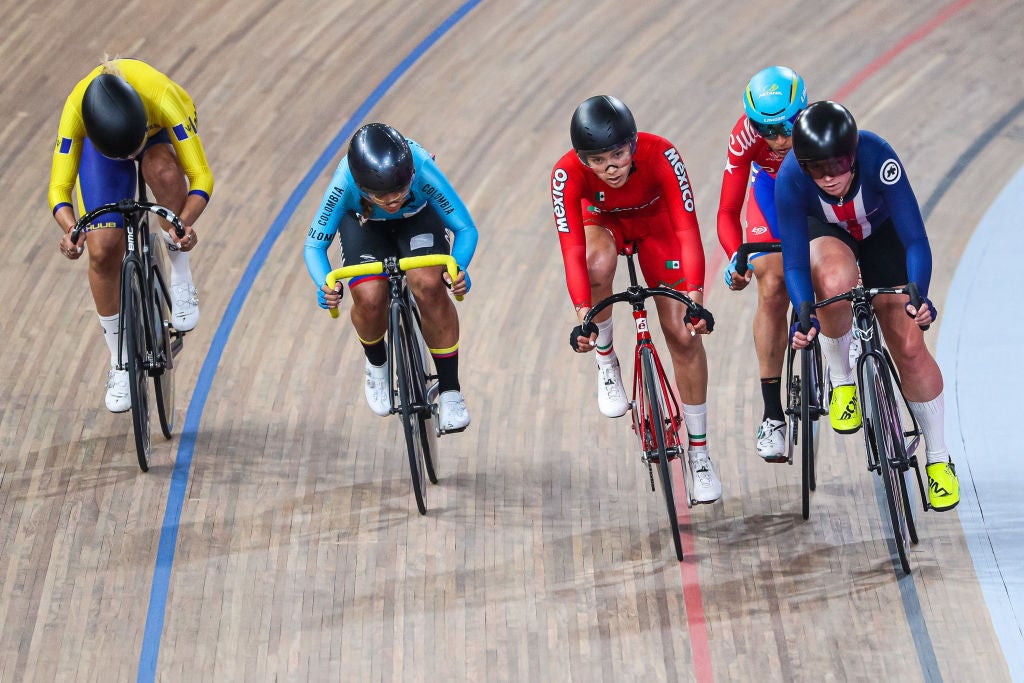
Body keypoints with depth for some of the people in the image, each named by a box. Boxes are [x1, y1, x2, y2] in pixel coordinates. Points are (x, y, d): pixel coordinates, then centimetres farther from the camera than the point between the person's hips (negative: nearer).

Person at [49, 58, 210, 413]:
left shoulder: (161, 96, -42)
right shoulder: (76, 109, -38)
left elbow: (201, 176, -37)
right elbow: (59, 189, -31)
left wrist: (185, 221, -55)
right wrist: (71, 230, -52)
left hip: (161, 131, -1)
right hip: (101, 140, 1)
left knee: (163, 171, -39)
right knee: (103, 250, -12)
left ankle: (181, 276, -17)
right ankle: (119, 363, 8)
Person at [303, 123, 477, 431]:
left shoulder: (422, 169, -40)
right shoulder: (345, 181, -39)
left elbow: (465, 228, -30)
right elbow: (315, 245, -27)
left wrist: (459, 269, -49)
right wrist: (325, 287, -47)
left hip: (418, 216, 0)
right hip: (363, 221, 0)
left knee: (429, 286, -28)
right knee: (369, 299, -24)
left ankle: (450, 391, -10)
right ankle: (377, 364, 12)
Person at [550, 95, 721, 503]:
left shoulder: (661, 156, -37)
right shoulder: (568, 174, -35)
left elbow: (688, 229, -40)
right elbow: (572, 248, -40)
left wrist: (695, 296, -51)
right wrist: (583, 313, -52)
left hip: (654, 222, 0)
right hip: (602, 222, 0)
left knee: (684, 335, -7)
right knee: (599, 265, -37)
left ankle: (699, 451, 7)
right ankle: (606, 361, -10)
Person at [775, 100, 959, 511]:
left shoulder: (878, 159, -38)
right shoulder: (790, 179, -35)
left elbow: (915, 238, -37)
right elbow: (795, 262, -31)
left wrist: (919, 295, -53)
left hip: (881, 232, 0)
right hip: (825, 231, 0)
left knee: (908, 345, -7)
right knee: (835, 282, -37)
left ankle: (939, 459, 11)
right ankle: (841, 381, -10)